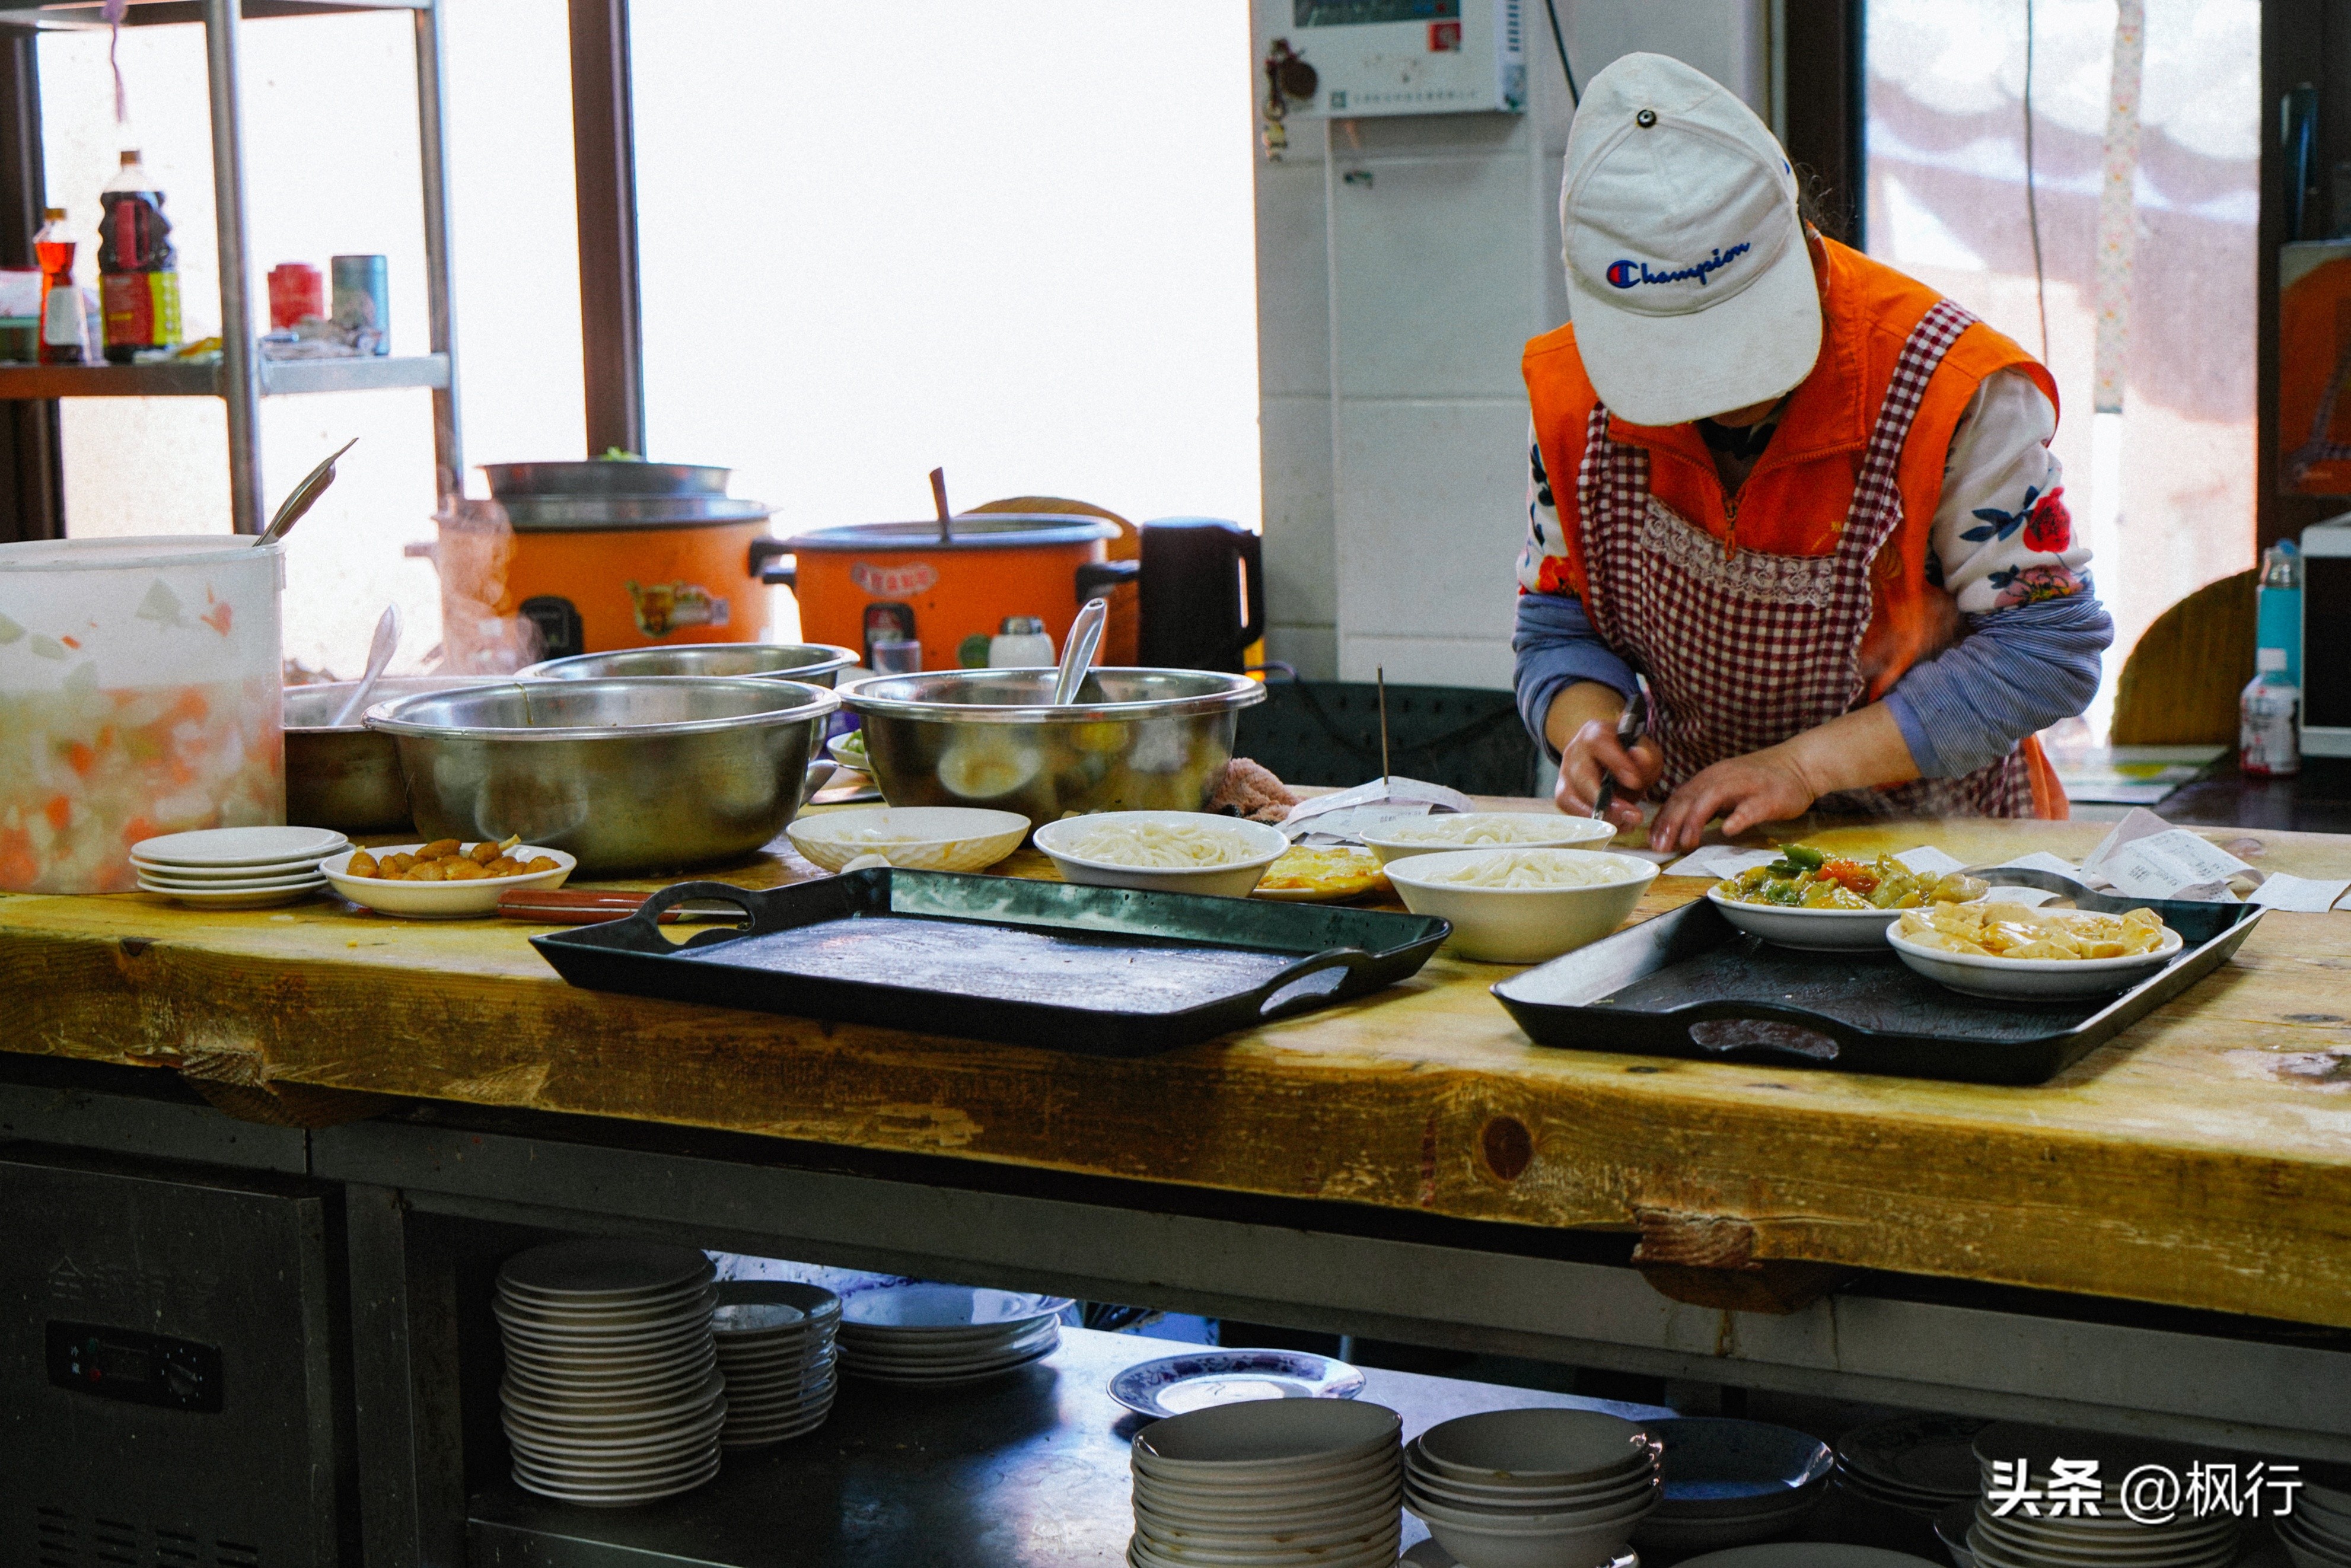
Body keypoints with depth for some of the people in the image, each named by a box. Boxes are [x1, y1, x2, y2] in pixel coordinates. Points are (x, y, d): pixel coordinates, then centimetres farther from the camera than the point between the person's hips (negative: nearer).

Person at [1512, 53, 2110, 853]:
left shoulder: (1950, 387, -19)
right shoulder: (1571, 392, -6)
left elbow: (2045, 645, -16)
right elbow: (1559, 632, 5)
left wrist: (1805, 764, -22)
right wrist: (1589, 730, -19)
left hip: (1941, 843, -3)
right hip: (1703, 834, 3)